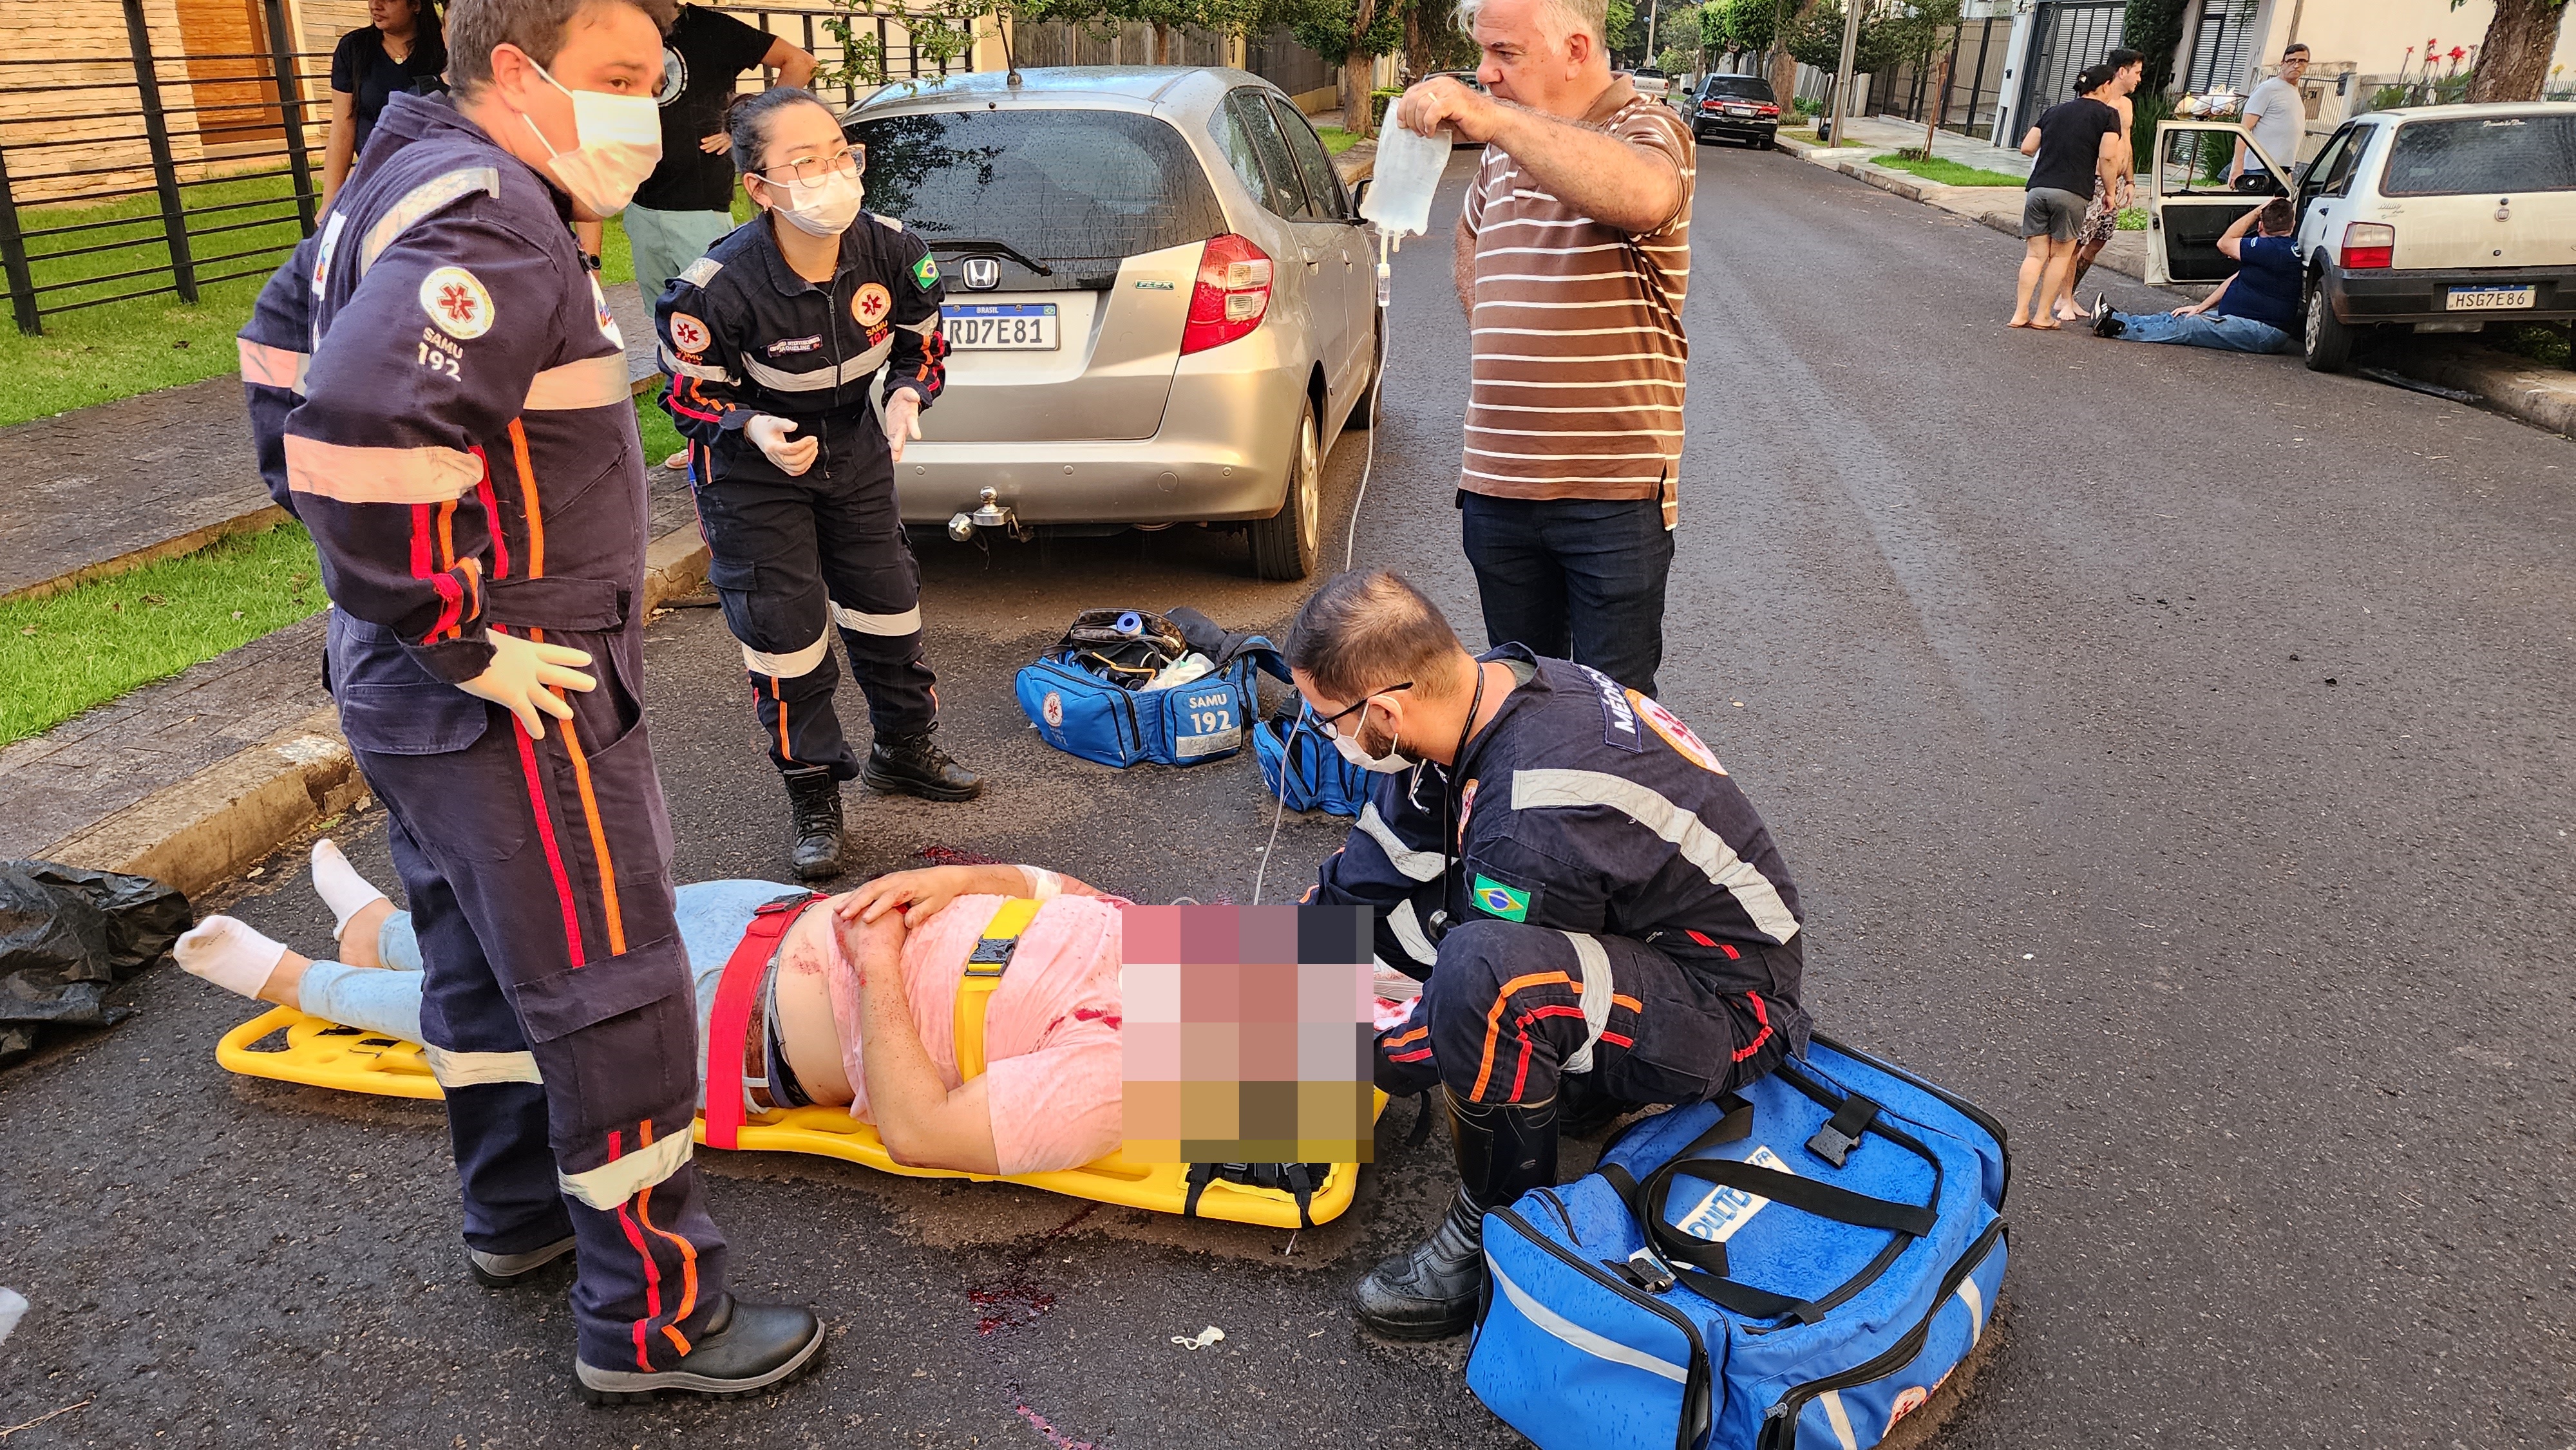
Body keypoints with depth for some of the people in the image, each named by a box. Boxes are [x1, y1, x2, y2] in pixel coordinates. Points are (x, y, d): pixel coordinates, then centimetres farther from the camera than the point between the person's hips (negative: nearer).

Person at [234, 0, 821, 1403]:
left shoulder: (409, 186, 10)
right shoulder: (491, 232, -24)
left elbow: (286, 335, 24)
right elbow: (360, 447, -37)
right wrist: (467, 638, -24)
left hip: (416, 695, 11)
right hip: (512, 706, -11)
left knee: (481, 954, 23)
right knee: (612, 998, 0)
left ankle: (518, 1210, 43)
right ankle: (653, 1318, 14)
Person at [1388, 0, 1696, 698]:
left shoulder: (1648, 131, -8)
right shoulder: (1500, 154, 12)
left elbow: (1645, 197, -35)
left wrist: (1490, 115, -40)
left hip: (1613, 491, -6)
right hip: (1496, 484, 6)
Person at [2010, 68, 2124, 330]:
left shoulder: (2054, 111, 18)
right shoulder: (2108, 115, 4)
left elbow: (2027, 147, 15)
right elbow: (2108, 157, -7)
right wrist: (2110, 192, 3)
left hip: (2038, 188, 4)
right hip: (2072, 193, -4)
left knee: (2035, 254, 6)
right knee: (2061, 255, 7)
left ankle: (2020, 313, -2)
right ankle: (2042, 316, 6)